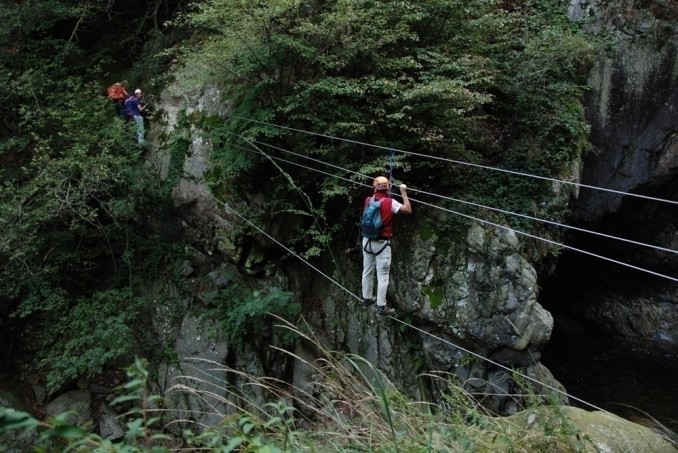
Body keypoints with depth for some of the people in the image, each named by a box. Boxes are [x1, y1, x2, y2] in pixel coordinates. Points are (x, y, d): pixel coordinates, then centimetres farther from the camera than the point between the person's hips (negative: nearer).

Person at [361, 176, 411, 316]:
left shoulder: (368, 200, 1)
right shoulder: (390, 202, -15)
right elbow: (408, 210, -12)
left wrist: (376, 193, 24)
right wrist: (403, 192, -5)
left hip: (367, 241, 6)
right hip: (382, 243, -5)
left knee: (367, 271, 19)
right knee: (382, 276, 1)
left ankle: (367, 298, 33)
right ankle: (381, 307, 4)